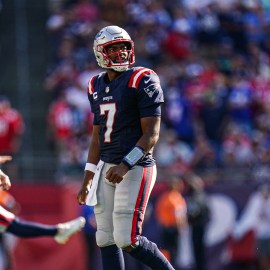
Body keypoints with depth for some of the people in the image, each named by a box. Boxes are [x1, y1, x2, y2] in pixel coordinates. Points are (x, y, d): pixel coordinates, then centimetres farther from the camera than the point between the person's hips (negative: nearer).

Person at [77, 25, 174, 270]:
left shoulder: (142, 81, -8)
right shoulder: (97, 86, 13)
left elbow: (151, 134, -13)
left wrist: (125, 165, -24)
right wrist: (88, 181, 18)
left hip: (135, 167, -7)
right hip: (107, 167, 7)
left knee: (127, 240, -13)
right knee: (106, 240, 4)